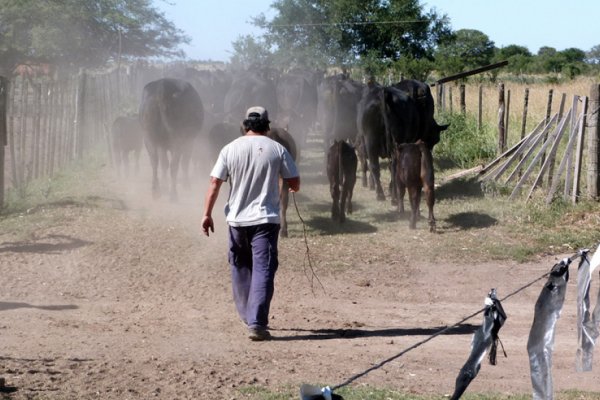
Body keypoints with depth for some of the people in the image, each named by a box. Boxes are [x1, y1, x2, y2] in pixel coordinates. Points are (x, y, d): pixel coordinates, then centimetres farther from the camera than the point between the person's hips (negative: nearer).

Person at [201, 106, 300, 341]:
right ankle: (257, 323, -17)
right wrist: (291, 189, 24)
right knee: (263, 270, -5)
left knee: (240, 269, 18)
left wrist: (207, 214, 0)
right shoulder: (276, 149, -2)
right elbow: (294, 184, 1)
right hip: (265, 220, -2)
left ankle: (248, 317, 29)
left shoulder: (230, 149, 0)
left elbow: (215, 183, -4)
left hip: (237, 219, 2)